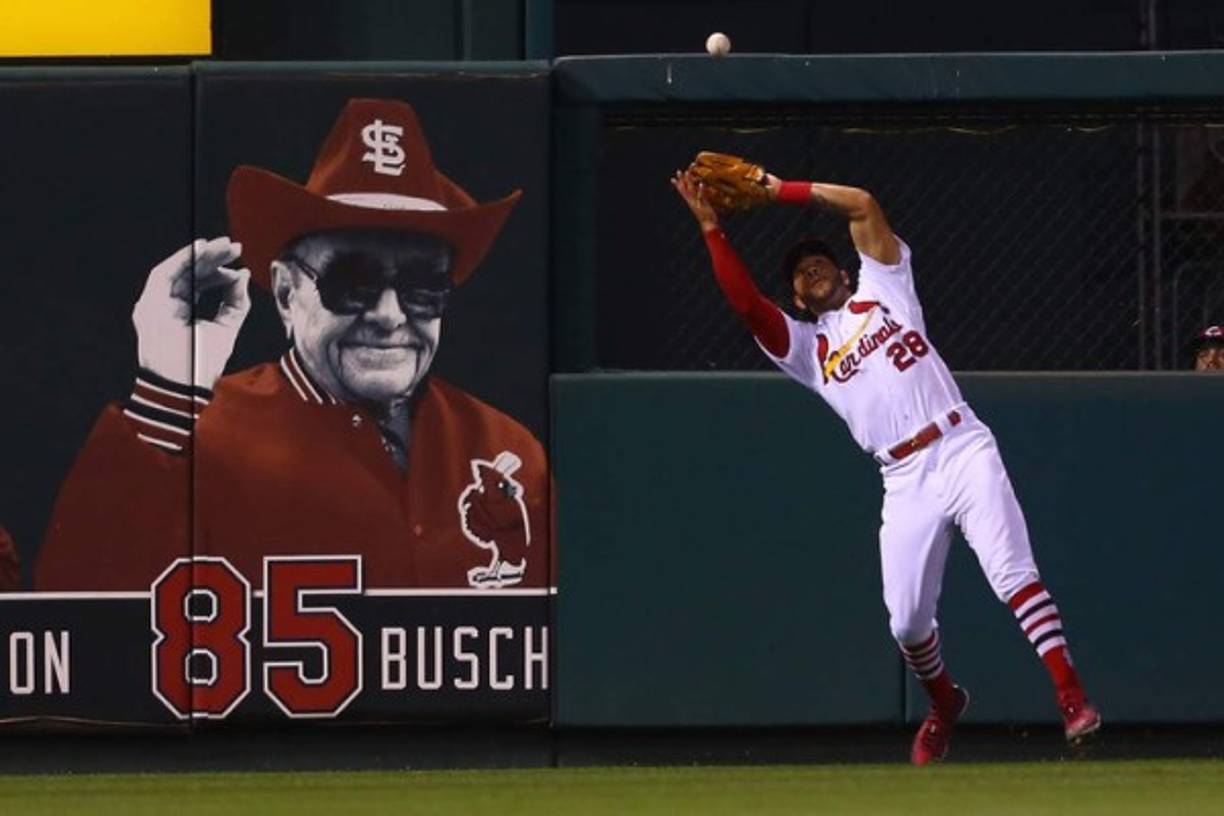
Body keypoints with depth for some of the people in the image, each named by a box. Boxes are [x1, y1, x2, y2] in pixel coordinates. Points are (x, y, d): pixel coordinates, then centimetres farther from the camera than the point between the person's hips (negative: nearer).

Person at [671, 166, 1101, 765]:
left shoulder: (881, 290, 19)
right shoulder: (803, 346, 21)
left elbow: (863, 205, 11)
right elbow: (744, 300, 6)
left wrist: (784, 192, 11)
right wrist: (710, 227, 1)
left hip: (965, 453, -3)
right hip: (907, 485, 3)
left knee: (1013, 574, -19)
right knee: (906, 621, -3)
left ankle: (1071, 699, -25)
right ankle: (944, 705, 25)